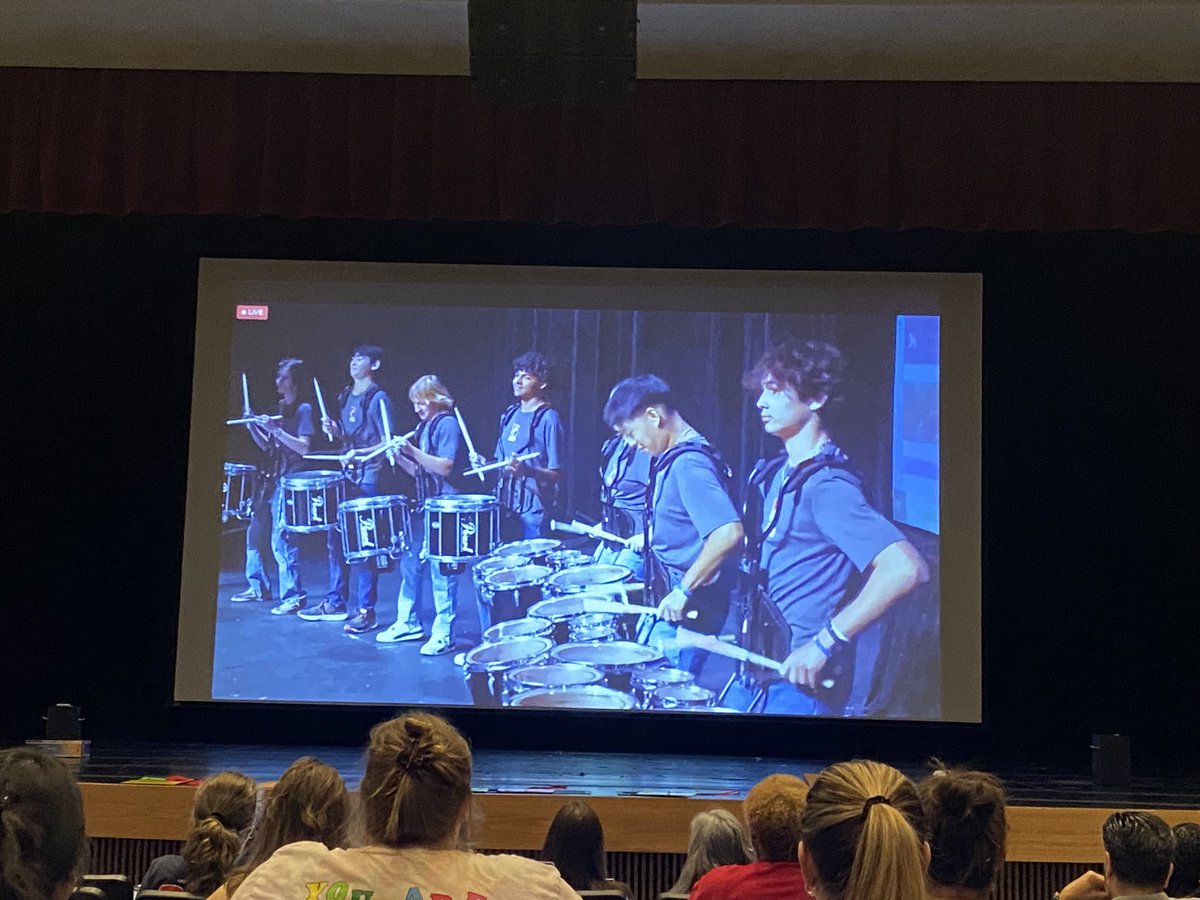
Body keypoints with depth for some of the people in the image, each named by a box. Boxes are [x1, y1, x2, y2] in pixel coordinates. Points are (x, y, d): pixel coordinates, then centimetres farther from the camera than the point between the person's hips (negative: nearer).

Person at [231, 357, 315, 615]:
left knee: (280, 538, -14)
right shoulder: (279, 409, 16)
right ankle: (258, 586, 26)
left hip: (289, 479, -9)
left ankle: (294, 595, -11)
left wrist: (274, 429, -22)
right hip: (269, 478, 9)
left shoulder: (303, 409, -7)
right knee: (254, 533, 12)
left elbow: (304, 448, -17)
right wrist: (254, 428, 3)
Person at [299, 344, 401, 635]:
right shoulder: (346, 396, 15)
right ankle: (335, 604, 22)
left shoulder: (378, 399, -9)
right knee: (335, 538, 11)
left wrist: (359, 453, -24)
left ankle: (366, 612, -3)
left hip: (369, 477, -8)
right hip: (346, 474, 8)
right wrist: (335, 432, 3)